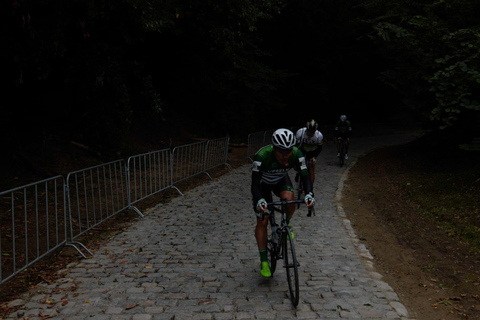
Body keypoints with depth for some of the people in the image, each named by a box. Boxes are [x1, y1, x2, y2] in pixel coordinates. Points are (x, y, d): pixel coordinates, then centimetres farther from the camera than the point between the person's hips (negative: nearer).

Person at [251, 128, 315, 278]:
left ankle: (286, 224, 0)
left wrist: (309, 194, -47)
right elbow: (255, 183, -37)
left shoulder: (297, 154, -30)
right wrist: (259, 200, -55)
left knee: (289, 198, -33)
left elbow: (305, 177, -27)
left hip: (281, 180, 2)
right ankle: (264, 261, 5)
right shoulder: (262, 156, -39)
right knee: (262, 222, -8)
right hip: (262, 183, -2)